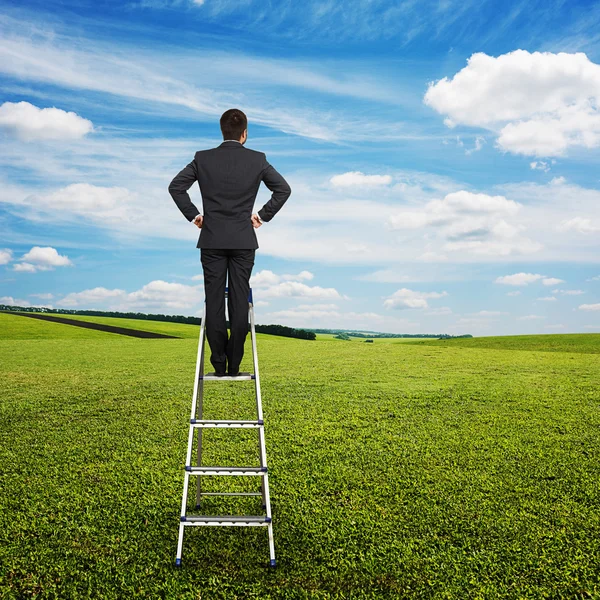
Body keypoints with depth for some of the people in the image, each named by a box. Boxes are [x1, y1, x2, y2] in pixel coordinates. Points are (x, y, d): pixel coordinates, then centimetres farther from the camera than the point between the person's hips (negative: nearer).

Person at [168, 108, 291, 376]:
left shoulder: (203, 158, 0)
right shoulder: (257, 159, 0)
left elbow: (175, 186, -1)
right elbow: (284, 189, 1)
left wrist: (193, 215, 8)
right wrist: (263, 215, 8)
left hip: (212, 240, 0)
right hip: (243, 241, 0)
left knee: (214, 302, 4)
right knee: (239, 302, 3)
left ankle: (219, 365, 6)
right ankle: (234, 366, 5)